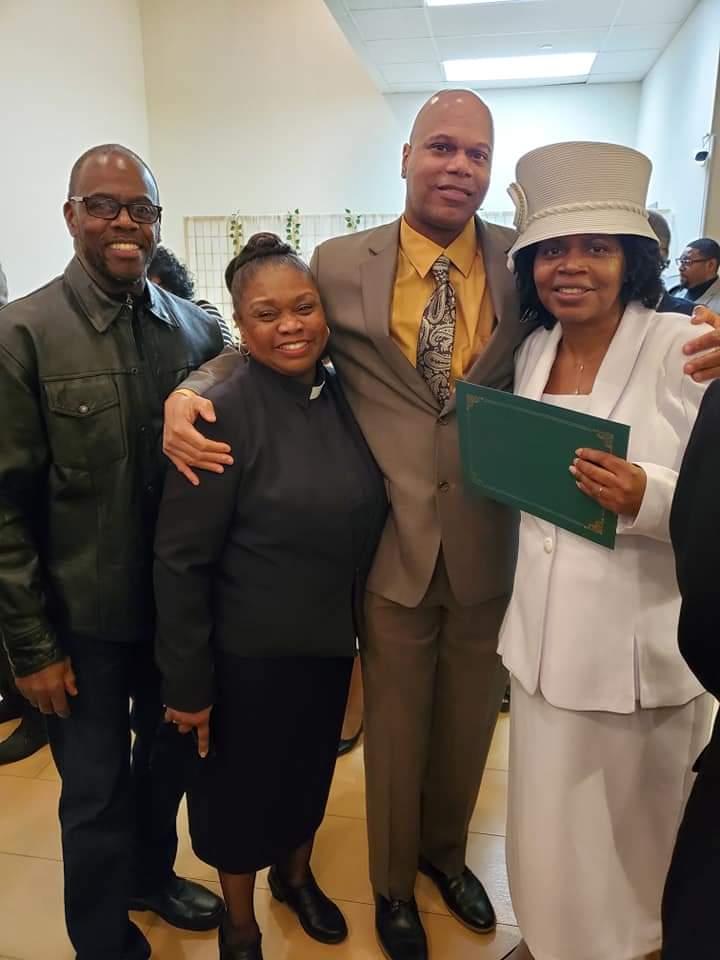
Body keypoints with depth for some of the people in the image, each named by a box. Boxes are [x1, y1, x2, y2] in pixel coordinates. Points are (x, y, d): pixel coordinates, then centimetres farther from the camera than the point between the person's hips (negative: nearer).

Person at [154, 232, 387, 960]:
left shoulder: (342, 396, -3)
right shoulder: (223, 415, -21)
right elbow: (179, 560, -18)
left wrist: (356, 621, 7)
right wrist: (187, 682, -14)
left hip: (331, 641, 5)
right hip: (249, 651, -5)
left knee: (310, 772, 25)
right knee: (241, 789, 18)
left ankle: (296, 876, 55)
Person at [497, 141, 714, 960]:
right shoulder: (532, 351, 4)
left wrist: (647, 498, -30)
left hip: (643, 646, -4)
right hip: (544, 634, 5)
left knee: (637, 827, 18)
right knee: (550, 819, 20)